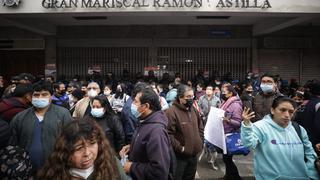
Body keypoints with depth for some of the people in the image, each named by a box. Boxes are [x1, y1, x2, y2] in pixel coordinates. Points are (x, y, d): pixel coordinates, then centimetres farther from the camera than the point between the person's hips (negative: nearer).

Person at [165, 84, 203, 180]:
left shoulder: (194, 110, 7)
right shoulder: (171, 112, -21)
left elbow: (200, 127, 18)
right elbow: (168, 134, -26)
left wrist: (200, 142, 8)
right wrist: (180, 148, -20)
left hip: (193, 154, 7)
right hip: (179, 156, -7)